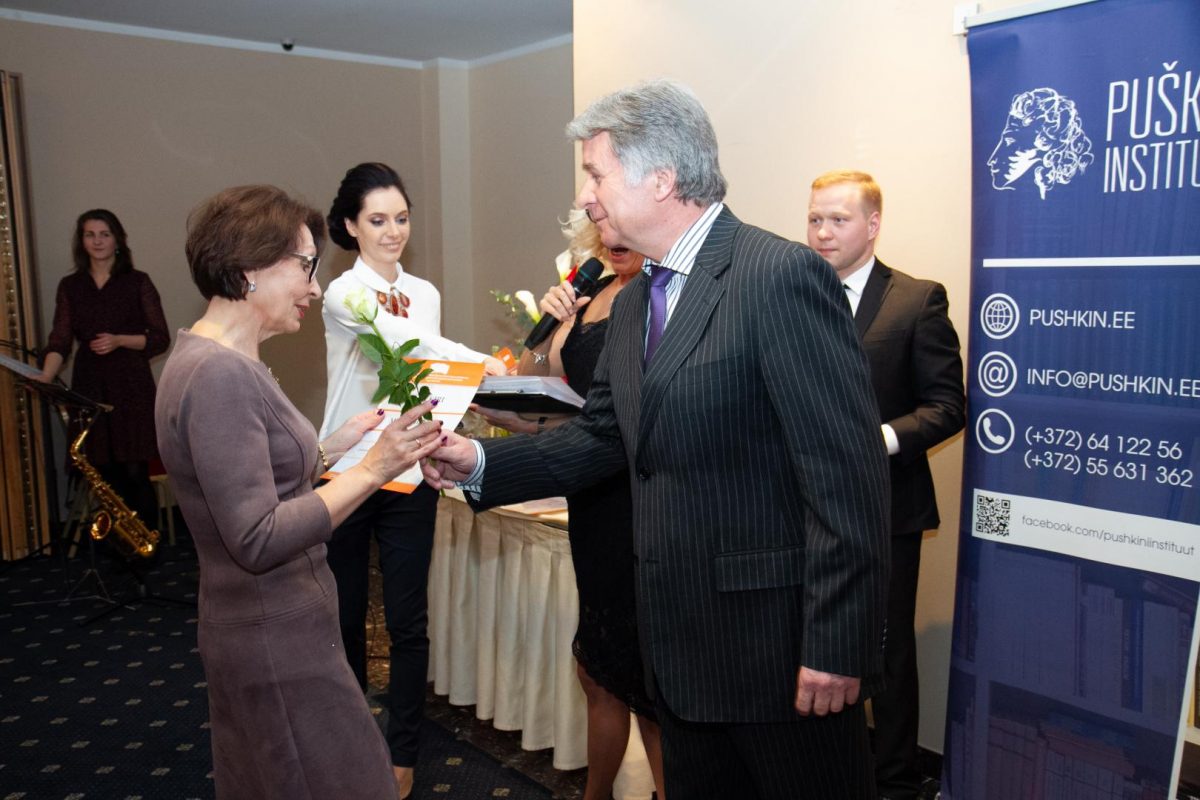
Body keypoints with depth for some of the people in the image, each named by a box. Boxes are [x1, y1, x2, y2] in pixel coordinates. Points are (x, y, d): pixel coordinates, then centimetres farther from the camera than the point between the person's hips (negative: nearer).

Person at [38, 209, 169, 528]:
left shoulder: (138, 282, 2)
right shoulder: (69, 286, 10)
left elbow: (161, 338, 1)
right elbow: (60, 340, 2)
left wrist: (120, 340, -14)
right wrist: (45, 376, -15)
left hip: (132, 384, -3)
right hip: (89, 385, 3)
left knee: (135, 471, -6)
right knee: (107, 473, 4)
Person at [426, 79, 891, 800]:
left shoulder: (783, 275, -18)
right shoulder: (634, 303, 10)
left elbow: (847, 476, -21)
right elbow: (602, 436, 13)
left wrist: (837, 647, -20)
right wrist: (479, 463, 2)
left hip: (781, 643, -8)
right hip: (682, 642, 8)